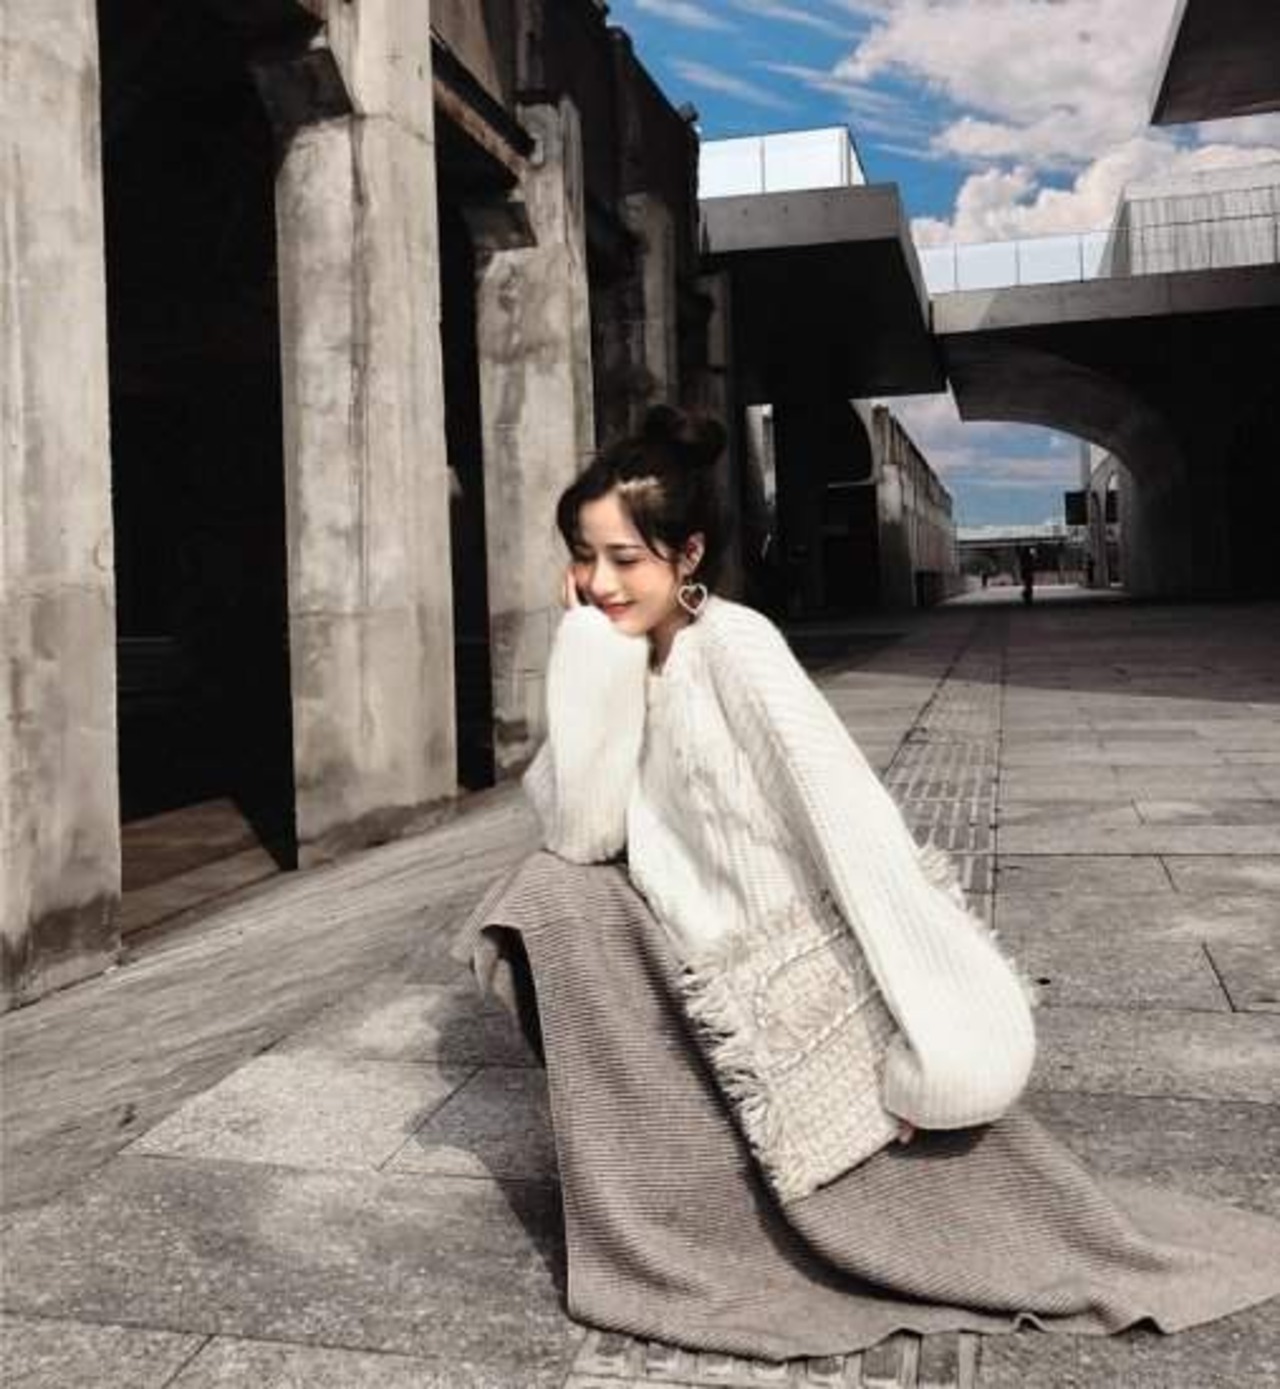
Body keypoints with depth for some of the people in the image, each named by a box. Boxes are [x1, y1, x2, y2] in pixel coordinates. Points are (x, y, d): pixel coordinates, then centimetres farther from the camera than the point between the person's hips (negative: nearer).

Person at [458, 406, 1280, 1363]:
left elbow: (851, 822, -24)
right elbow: (579, 834, -8)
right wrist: (588, 648, -13)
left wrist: (935, 1030, -27)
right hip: (722, 993, 6)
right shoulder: (621, 659, 2)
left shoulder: (732, 646, -19)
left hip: (813, 986, -6)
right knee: (556, 895, -5)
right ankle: (644, 1179, 10)